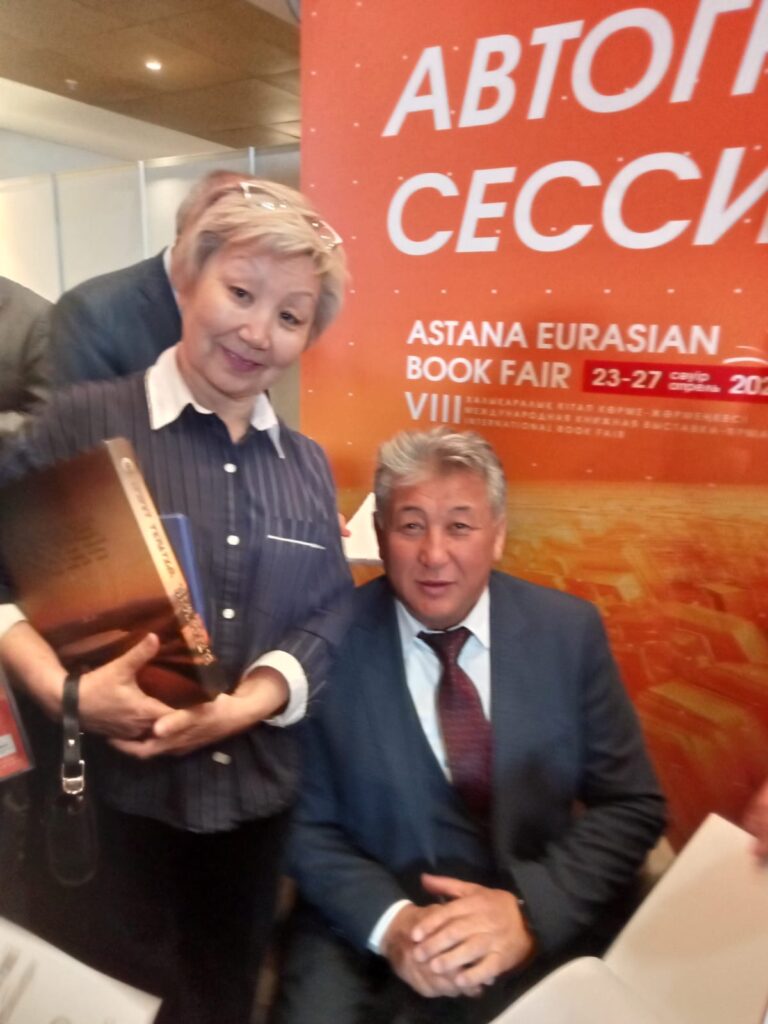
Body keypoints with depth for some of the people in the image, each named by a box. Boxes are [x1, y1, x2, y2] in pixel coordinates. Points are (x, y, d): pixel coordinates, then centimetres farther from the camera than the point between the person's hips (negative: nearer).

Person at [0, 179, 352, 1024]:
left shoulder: (307, 466, 5)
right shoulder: (86, 422, -7)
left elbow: (325, 621, 1)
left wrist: (236, 709, -13)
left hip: (253, 808, 4)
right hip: (107, 805, -3)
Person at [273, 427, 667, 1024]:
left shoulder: (568, 631, -6)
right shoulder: (329, 643, -10)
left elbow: (631, 804, -3)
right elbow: (307, 823, -3)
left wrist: (530, 909, -16)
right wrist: (389, 922, -18)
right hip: (366, 934, -1)